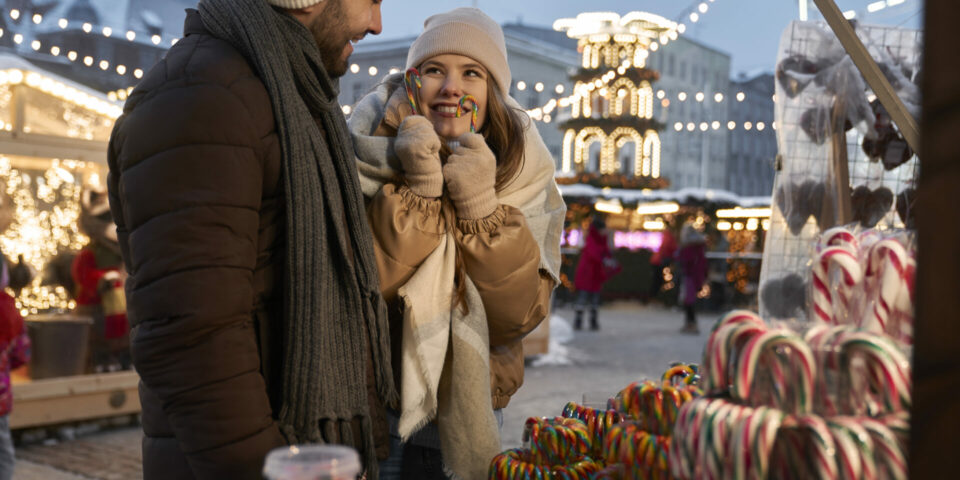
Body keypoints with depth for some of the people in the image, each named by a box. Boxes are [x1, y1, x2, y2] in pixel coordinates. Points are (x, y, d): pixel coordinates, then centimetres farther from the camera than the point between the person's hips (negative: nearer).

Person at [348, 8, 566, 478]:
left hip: (472, 402, 2)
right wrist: (419, 190, -26)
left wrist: (480, 208, -24)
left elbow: (520, 315, -13)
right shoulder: (371, 153, -9)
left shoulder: (522, 170, -6)